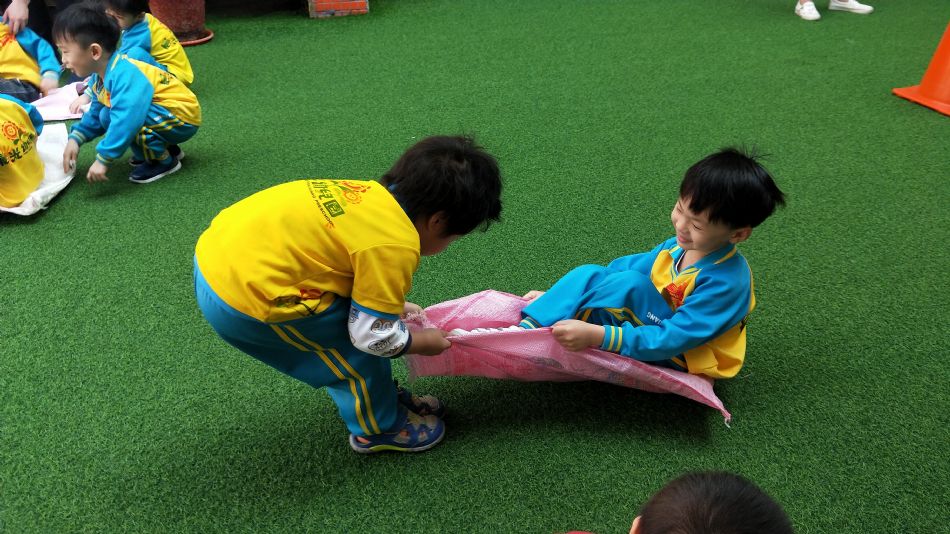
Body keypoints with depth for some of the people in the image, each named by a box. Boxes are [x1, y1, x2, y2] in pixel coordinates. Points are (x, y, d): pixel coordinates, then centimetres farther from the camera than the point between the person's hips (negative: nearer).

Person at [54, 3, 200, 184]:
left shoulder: (125, 74, -27)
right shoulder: (100, 76, 5)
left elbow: (127, 119, -38)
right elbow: (95, 115, 17)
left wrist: (103, 160, -35)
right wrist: (75, 139, 0)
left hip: (182, 119, -10)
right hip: (163, 115, 10)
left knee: (110, 115, -24)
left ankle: (164, 161, -7)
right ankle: (167, 148, 15)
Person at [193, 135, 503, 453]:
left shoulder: (371, 193, 8)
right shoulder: (396, 247, -17)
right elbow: (376, 337, -10)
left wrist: (395, 305, 28)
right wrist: (425, 342, 8)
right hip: (242, 302, -9)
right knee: (356, 350, 2)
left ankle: (379, 397, 37)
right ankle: (379, 428, 23)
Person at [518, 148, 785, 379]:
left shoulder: (726, 282, -28)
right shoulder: (679, 246, -4)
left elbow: (673, 340, -32)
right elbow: (629, 265, 7)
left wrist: (598, 336, -40)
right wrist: (562, 296, 3)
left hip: (681, 358, -8)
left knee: (629, 282, -30)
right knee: (588, 274, -8)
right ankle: (525, 328, -22)